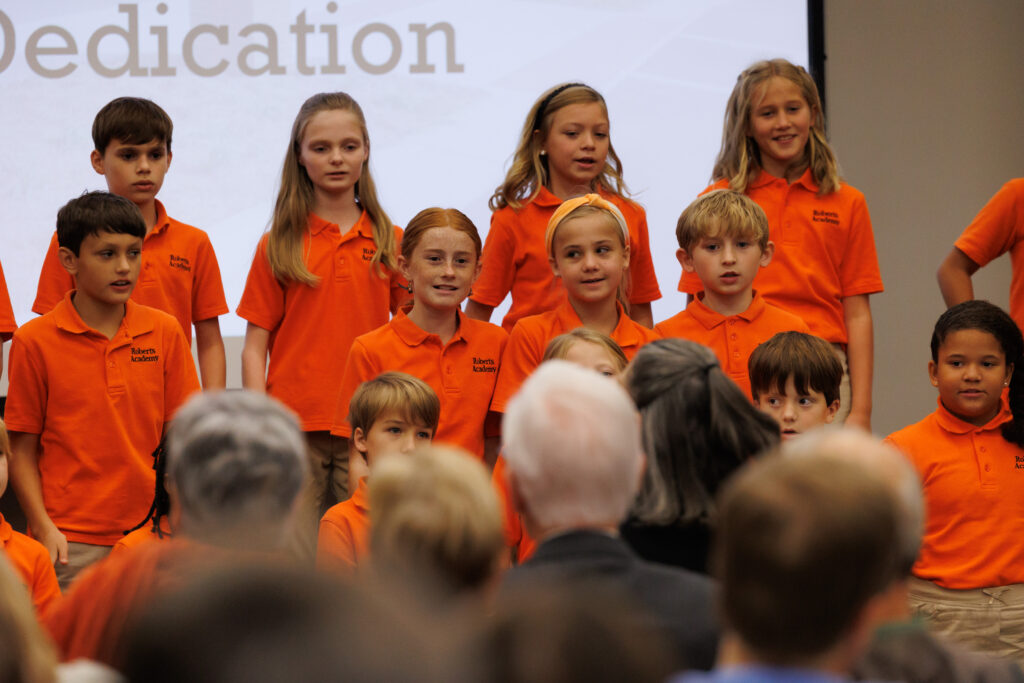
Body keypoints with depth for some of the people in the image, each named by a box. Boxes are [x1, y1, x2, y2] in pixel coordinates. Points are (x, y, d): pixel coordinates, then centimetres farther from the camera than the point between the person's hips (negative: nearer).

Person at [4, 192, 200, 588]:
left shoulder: (165, 332, 6)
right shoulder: (34, 342, -2)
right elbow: (22, 450, -1)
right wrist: (44, 528, -10)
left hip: (152, 533, 3)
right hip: (72, 542, -3)